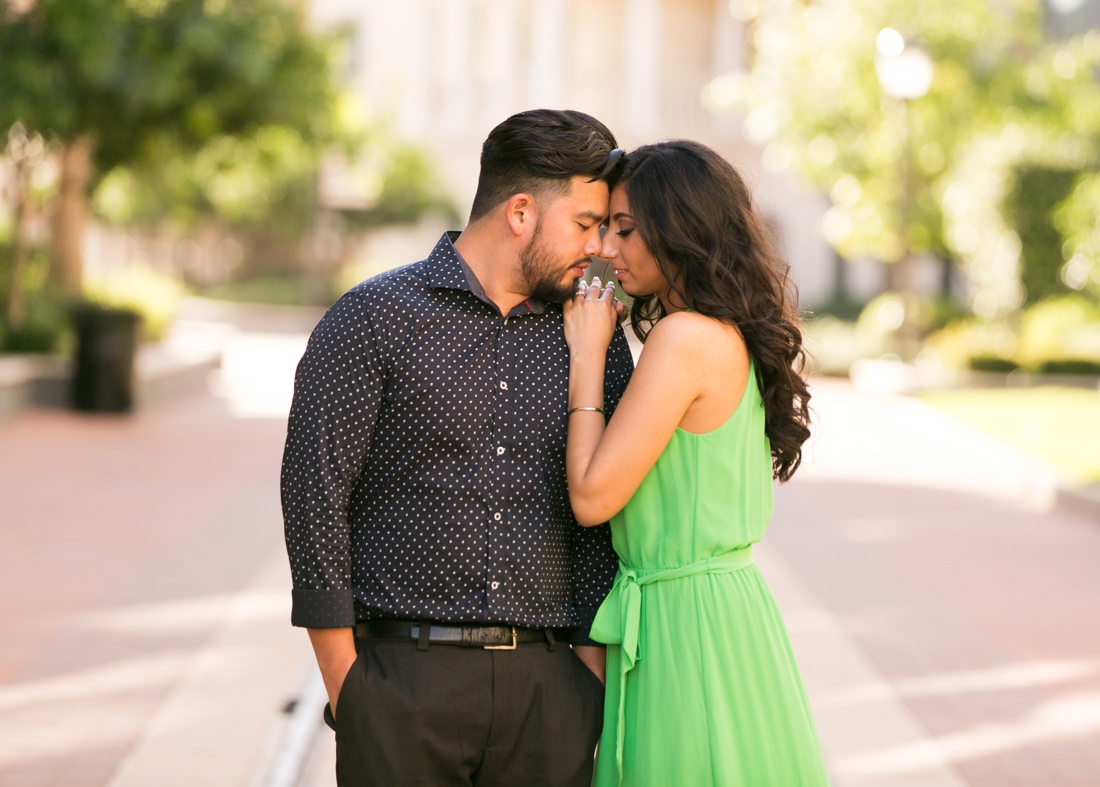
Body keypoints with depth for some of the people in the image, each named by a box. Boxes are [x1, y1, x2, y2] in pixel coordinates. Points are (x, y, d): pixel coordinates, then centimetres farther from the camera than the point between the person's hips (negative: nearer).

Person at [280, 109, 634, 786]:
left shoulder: (597, 342, 11)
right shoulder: (373, 321, -1)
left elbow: (604, 523, 12)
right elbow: (315, 494, -4)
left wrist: (592, 679, 3)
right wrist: (345, 686, -7)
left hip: (548, 687, 3)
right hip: (406, 677, -3)